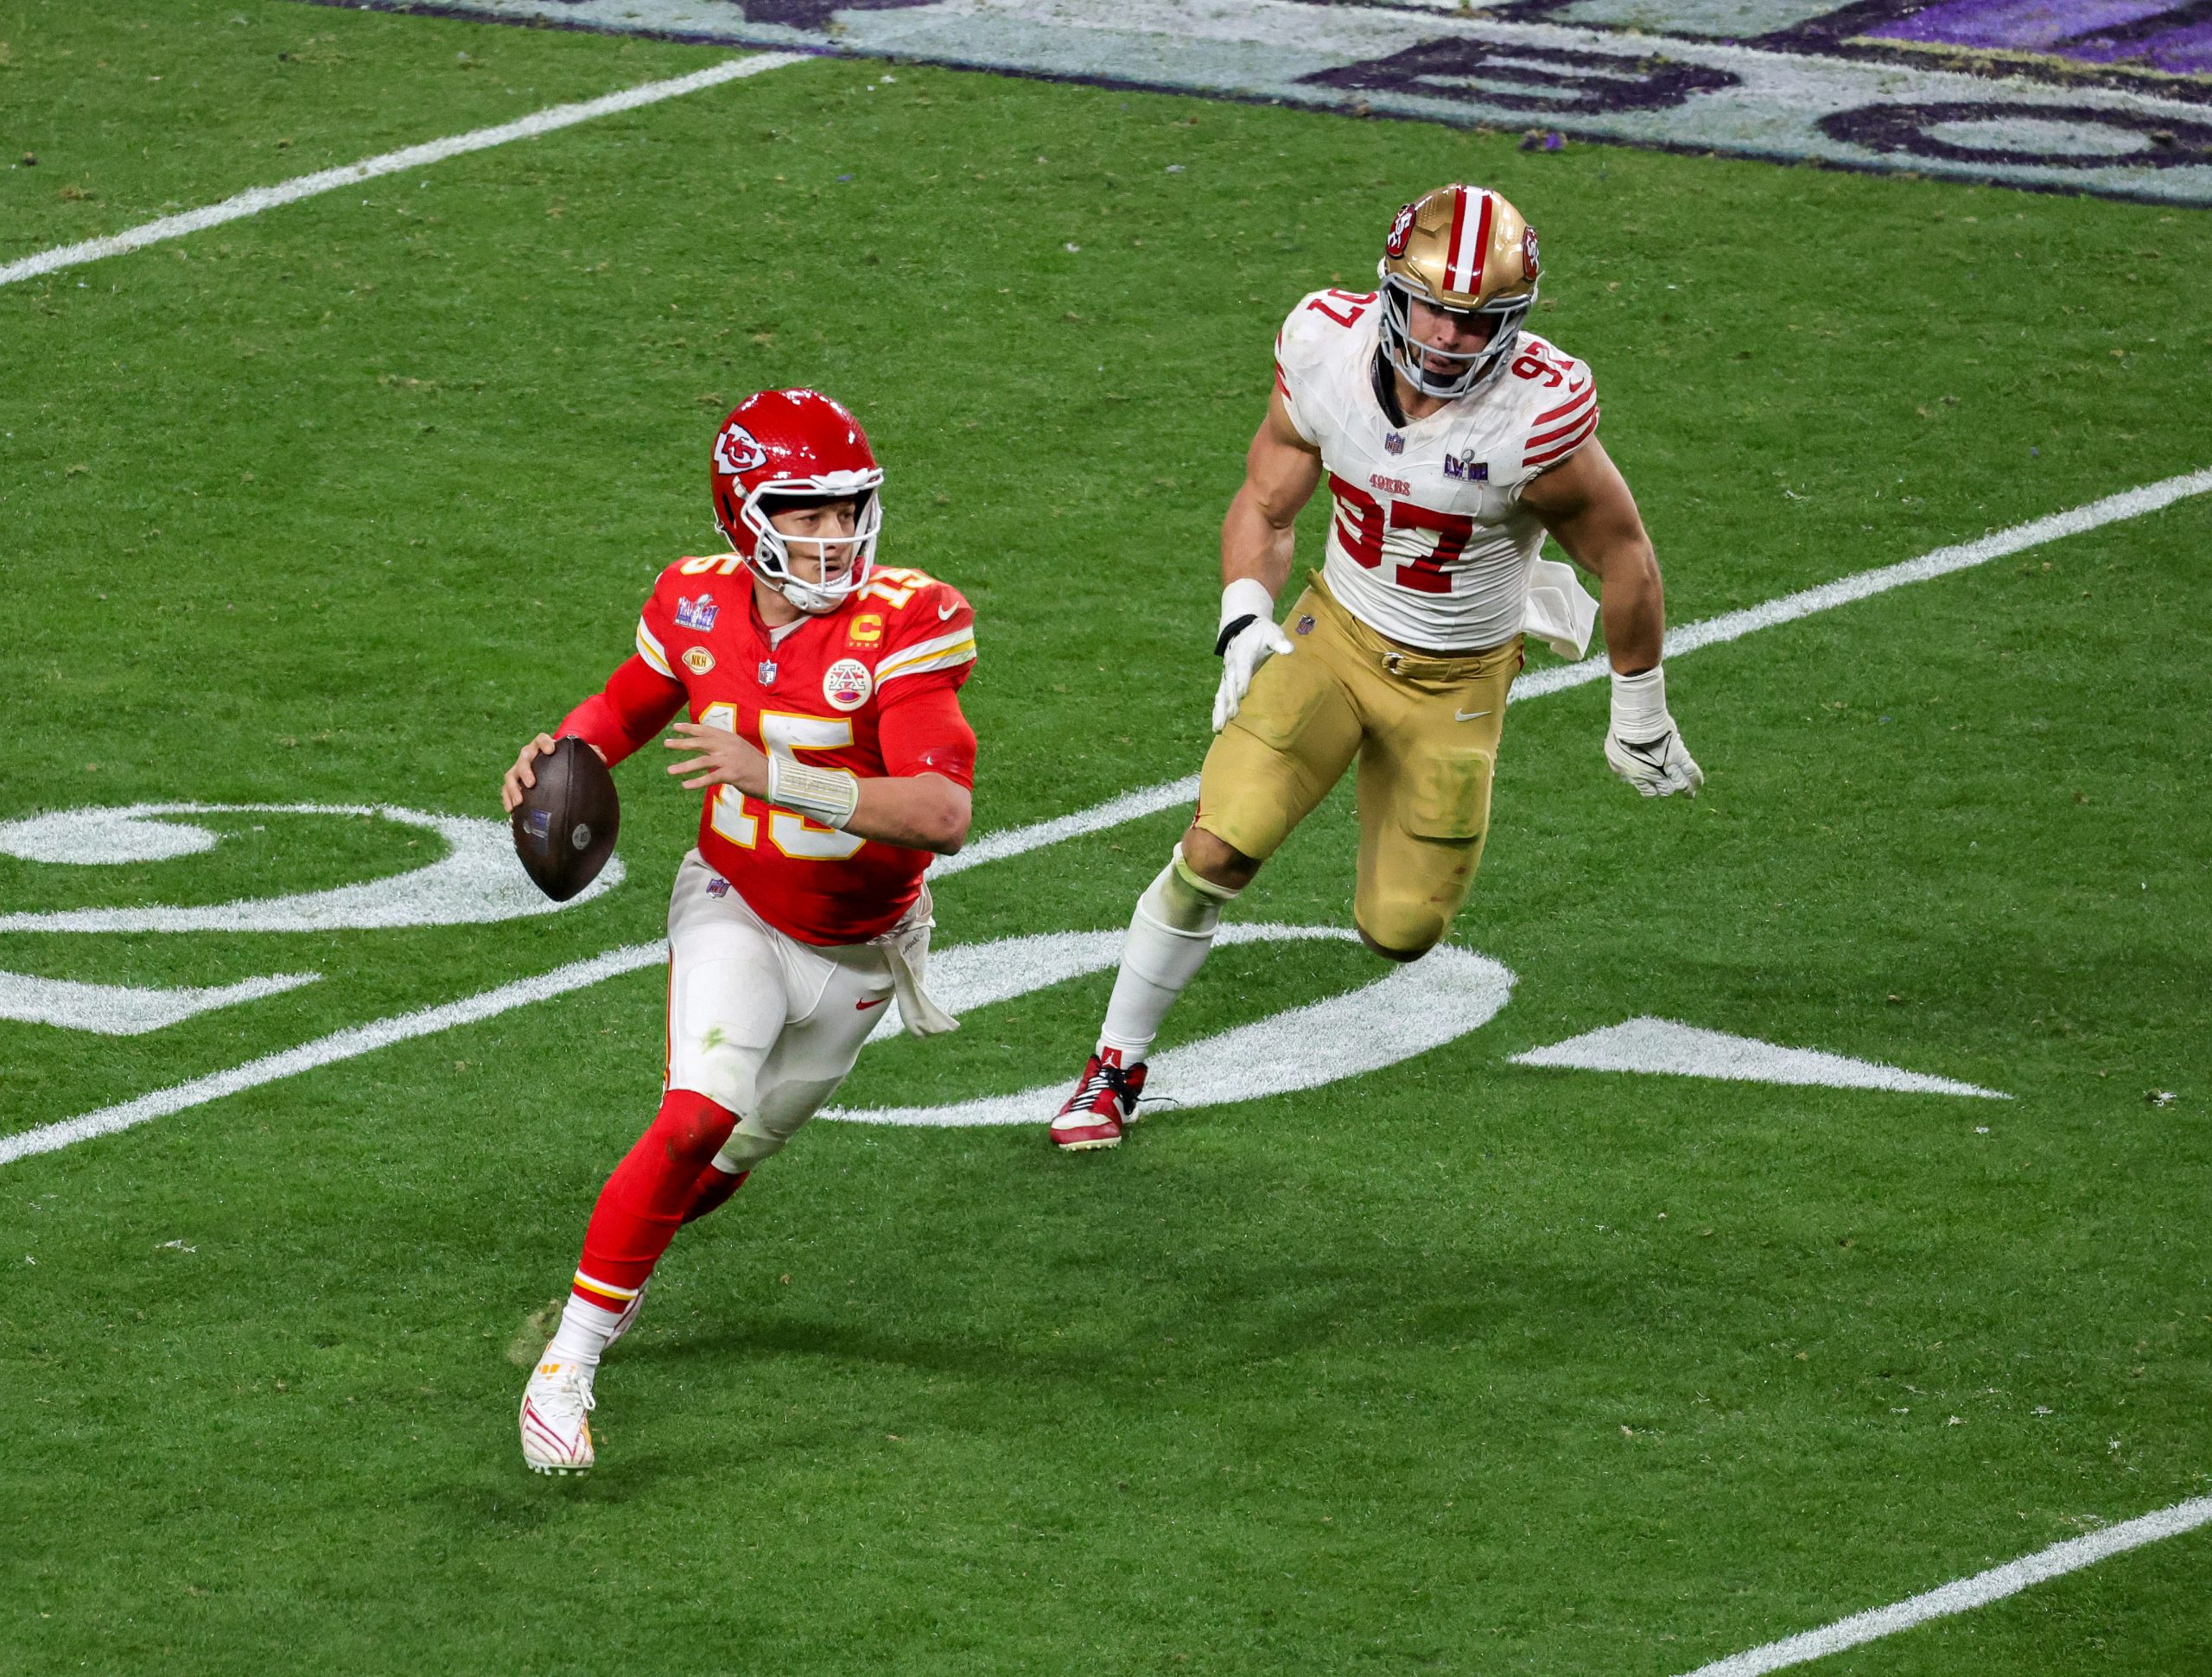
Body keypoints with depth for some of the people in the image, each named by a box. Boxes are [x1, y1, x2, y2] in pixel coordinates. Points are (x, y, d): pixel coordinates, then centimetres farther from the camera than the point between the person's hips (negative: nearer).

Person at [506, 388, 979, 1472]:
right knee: (700, 1113, -23)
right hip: (737, 911, 0)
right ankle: (566, 1369, -16)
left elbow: (944, 814, -36)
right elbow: (631, 701, 11)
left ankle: (614, 1275, 49)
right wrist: (566, 750, -12)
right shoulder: (699, 604, -13)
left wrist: (777, 777, -45)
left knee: (739, 1149, 17)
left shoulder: (902, 626, -26)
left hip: (855, 952, 0)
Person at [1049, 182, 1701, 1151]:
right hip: (1335, 635, 2)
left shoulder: (1536, 416, -27)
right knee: (1218, 850, -16)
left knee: (1399, 932, 3)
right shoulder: (1330, 354, -17)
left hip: (1453, 684, -2)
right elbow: (1263, 506, 0)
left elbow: (1625, 561, -11)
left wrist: (1639, 722, -1)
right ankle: (1118, 1065, 5)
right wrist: (1244, 627, -16)